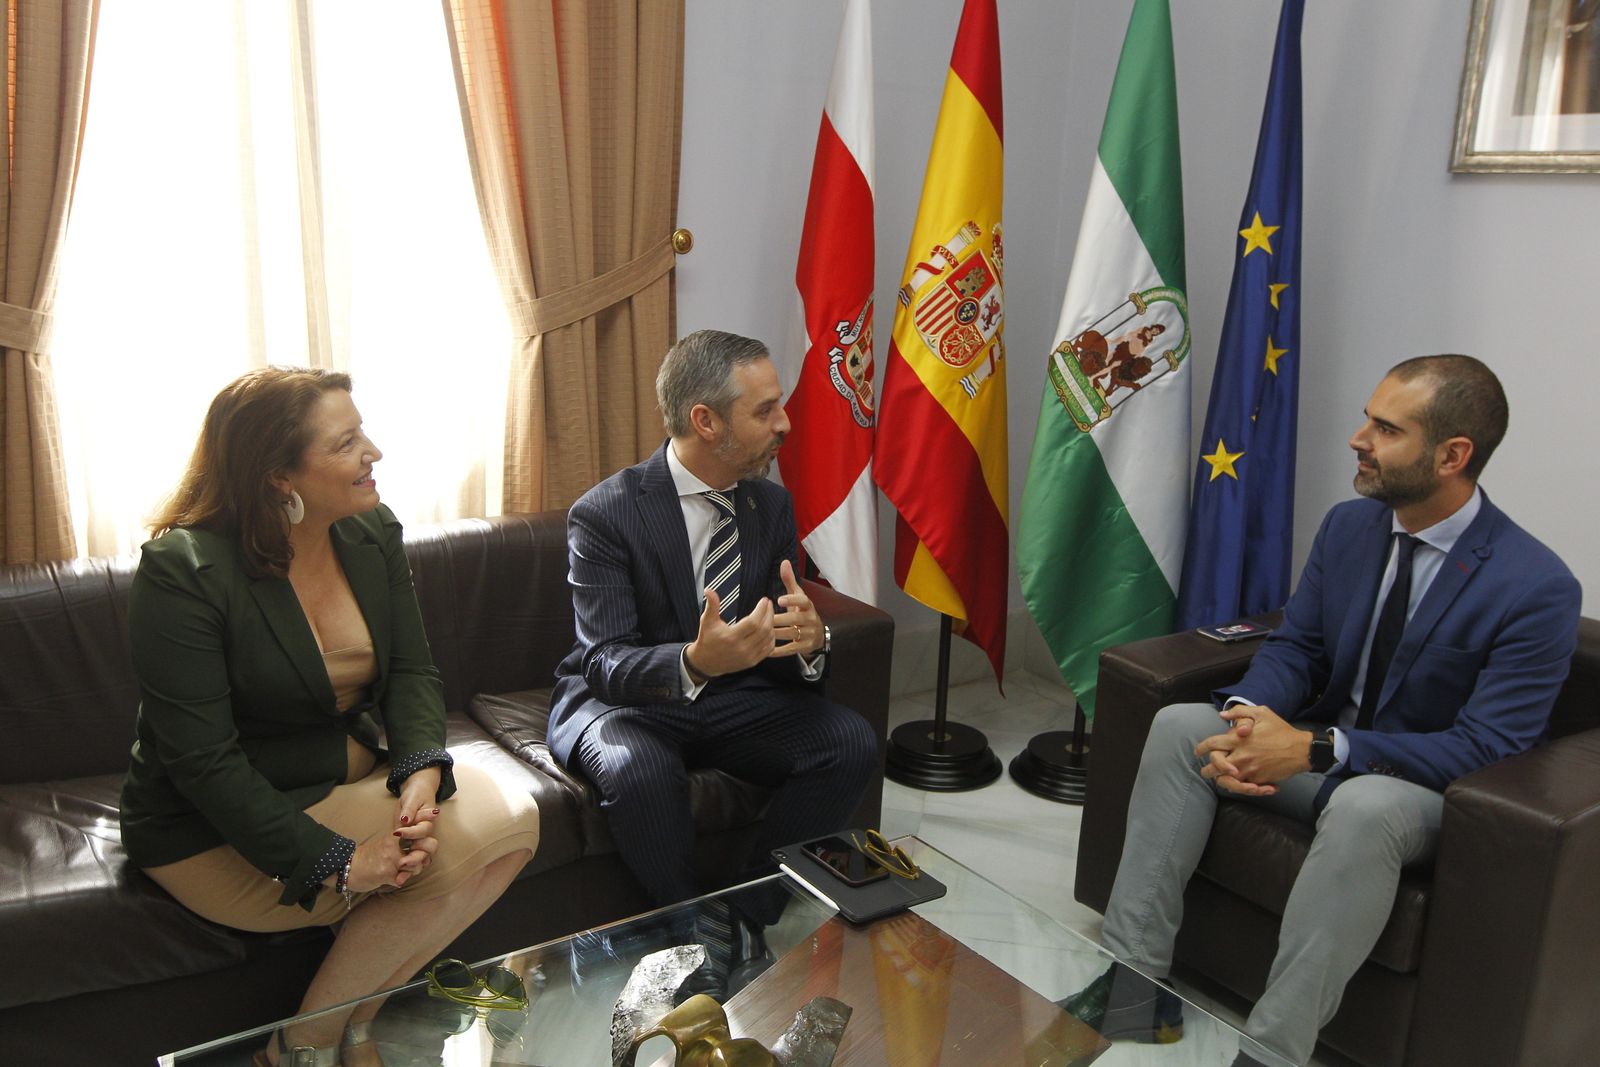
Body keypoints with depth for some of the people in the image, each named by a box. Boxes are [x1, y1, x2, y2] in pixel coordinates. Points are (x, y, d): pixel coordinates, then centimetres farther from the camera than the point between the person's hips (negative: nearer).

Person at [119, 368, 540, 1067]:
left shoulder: (373, 532, -1)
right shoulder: (182, 572, -21)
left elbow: (413, 671, -2)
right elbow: (202, 761, -23)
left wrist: (423, 773, -23)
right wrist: (337, 863, -29)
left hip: (358, 776, 7)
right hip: (218, 834, -7)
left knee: (513, 818, -14)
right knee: (456, 853, -24)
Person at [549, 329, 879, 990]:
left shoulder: (771, 504, -1)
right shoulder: (605, 514, -18)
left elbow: (779, 632, -2)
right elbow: (607, 663, -23)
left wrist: (809, 638, -28)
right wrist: (695, 662, -45)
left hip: (733, 695, 5)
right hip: (622, 700, -4)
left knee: (851, 743, -19)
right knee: (638, 769, -38)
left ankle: (749, 917, -4)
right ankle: (697, 933, -11)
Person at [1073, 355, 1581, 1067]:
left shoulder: (1538, 587, -19)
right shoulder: (1347, 526, 0)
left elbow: (1485, 749, -22)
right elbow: (1295, 645, 5)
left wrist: (1313, 748, -29)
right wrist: (1246, 715, -19)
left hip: (1427, 788, -6)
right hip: (1318, 746, 6)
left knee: (1364, 805, -39)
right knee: (1180, 725, -15)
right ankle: (1133, 978, -17)